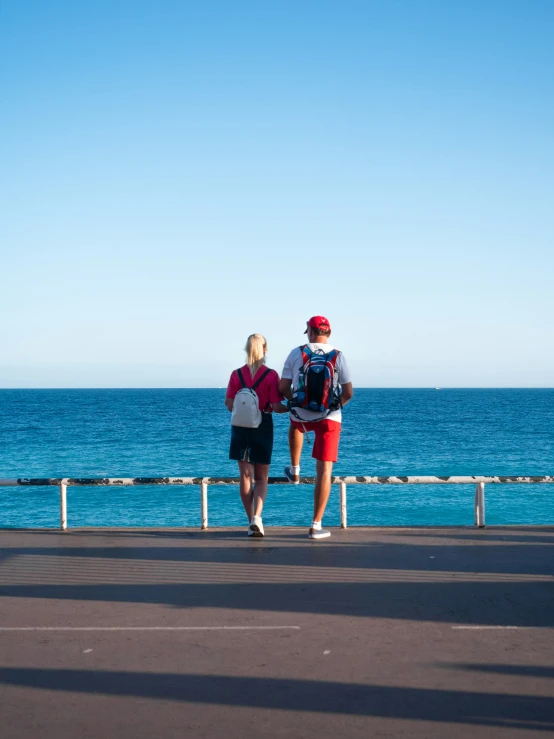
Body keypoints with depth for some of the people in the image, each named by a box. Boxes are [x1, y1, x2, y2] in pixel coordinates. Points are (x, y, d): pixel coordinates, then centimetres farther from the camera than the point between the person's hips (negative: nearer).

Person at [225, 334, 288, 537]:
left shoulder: (236, 374, -2)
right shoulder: (271, 375, -8)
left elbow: (229, 404, -1)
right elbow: (276, 407, -10)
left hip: (241, 426, 2)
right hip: (263, 426, -1)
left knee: (246, 476, 9)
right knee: (262, 478, 9)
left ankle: (252, 522, 9)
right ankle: (257, 517, -12)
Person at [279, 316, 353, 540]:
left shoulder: (296, 353, -2)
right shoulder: (338, 356, -2)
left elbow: (283, 388, -1)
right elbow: (348, 393, -1)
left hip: (302, 416, 1)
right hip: (329, 419, -1)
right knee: (324, 471, 2)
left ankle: (295, 471, 45)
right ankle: (316, 526, 1)